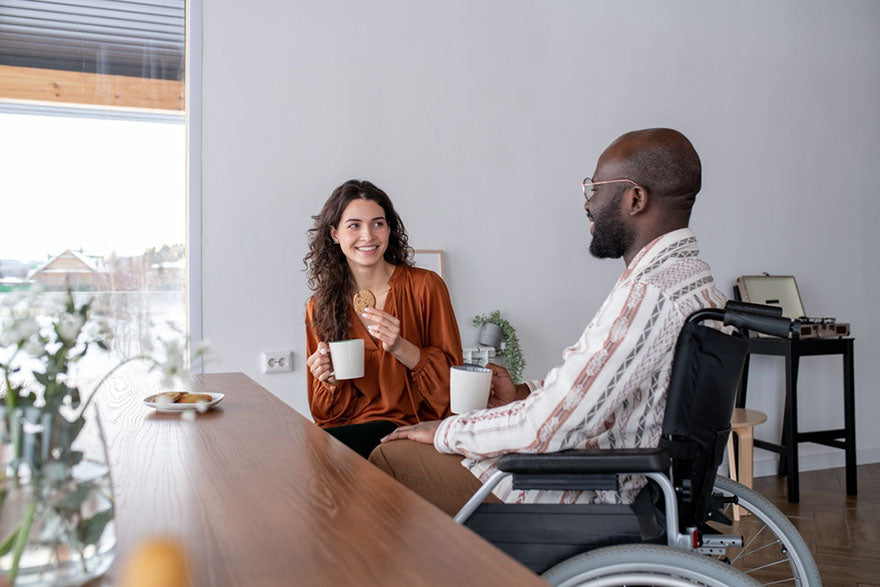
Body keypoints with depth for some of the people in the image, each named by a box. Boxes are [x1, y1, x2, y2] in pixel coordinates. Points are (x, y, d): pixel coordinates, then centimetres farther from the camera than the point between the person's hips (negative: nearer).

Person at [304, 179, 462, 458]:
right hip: (350, 426, 4)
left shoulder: (425, 287, -4)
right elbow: (327, 414, 10)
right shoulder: (320, 307, 6)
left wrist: (401, 348, -19)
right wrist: (331, 381, -13)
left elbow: (451, 376, -2)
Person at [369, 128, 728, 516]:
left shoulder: (649, 294, -26)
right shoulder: (693, 277, 8)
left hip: (589, 498, -10)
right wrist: (523, 395, 7)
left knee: (389, 457, -2)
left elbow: (547, 429, -26)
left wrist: (444, 432, -11)